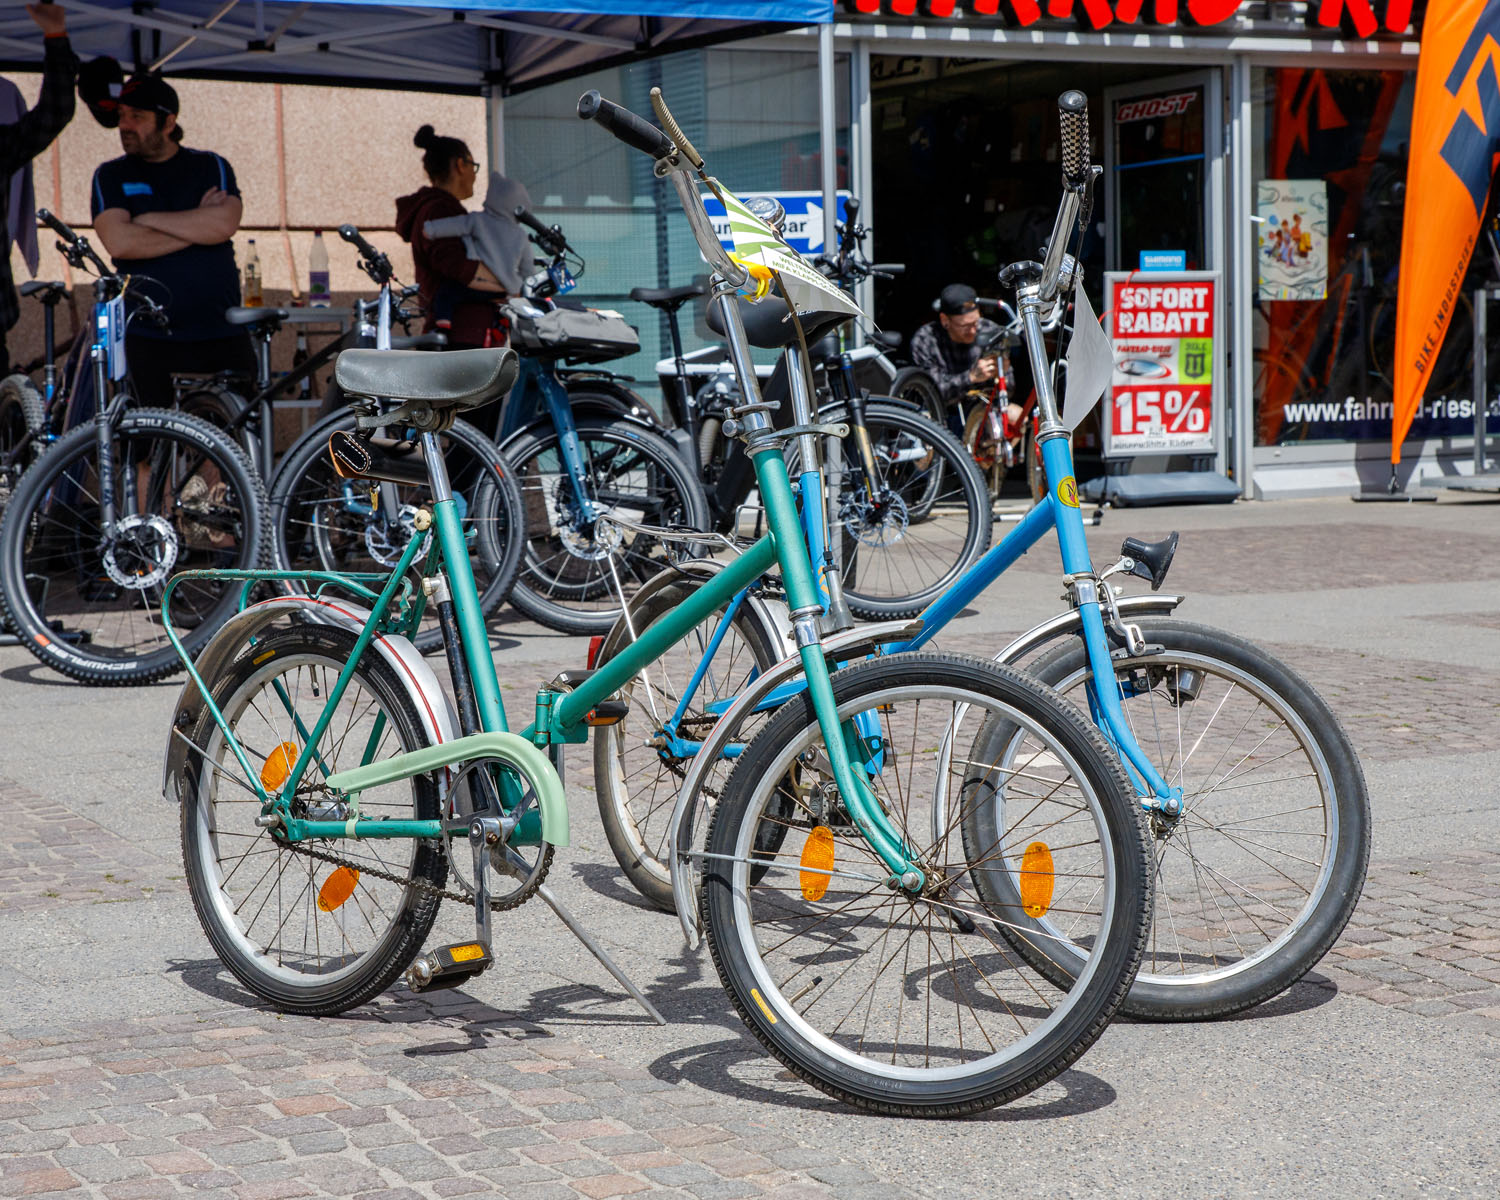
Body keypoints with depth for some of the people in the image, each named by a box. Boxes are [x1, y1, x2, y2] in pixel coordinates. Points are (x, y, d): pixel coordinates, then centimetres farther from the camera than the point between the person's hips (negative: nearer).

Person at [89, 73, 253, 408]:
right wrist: (197, 226, -6)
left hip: (221, 336, 1)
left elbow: (224, 225, -11)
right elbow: (119, 242, -10)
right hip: (150, 340, 0)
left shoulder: (211, 167, 9)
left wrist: (148, 219, -6)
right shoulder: (111, 176, 8)